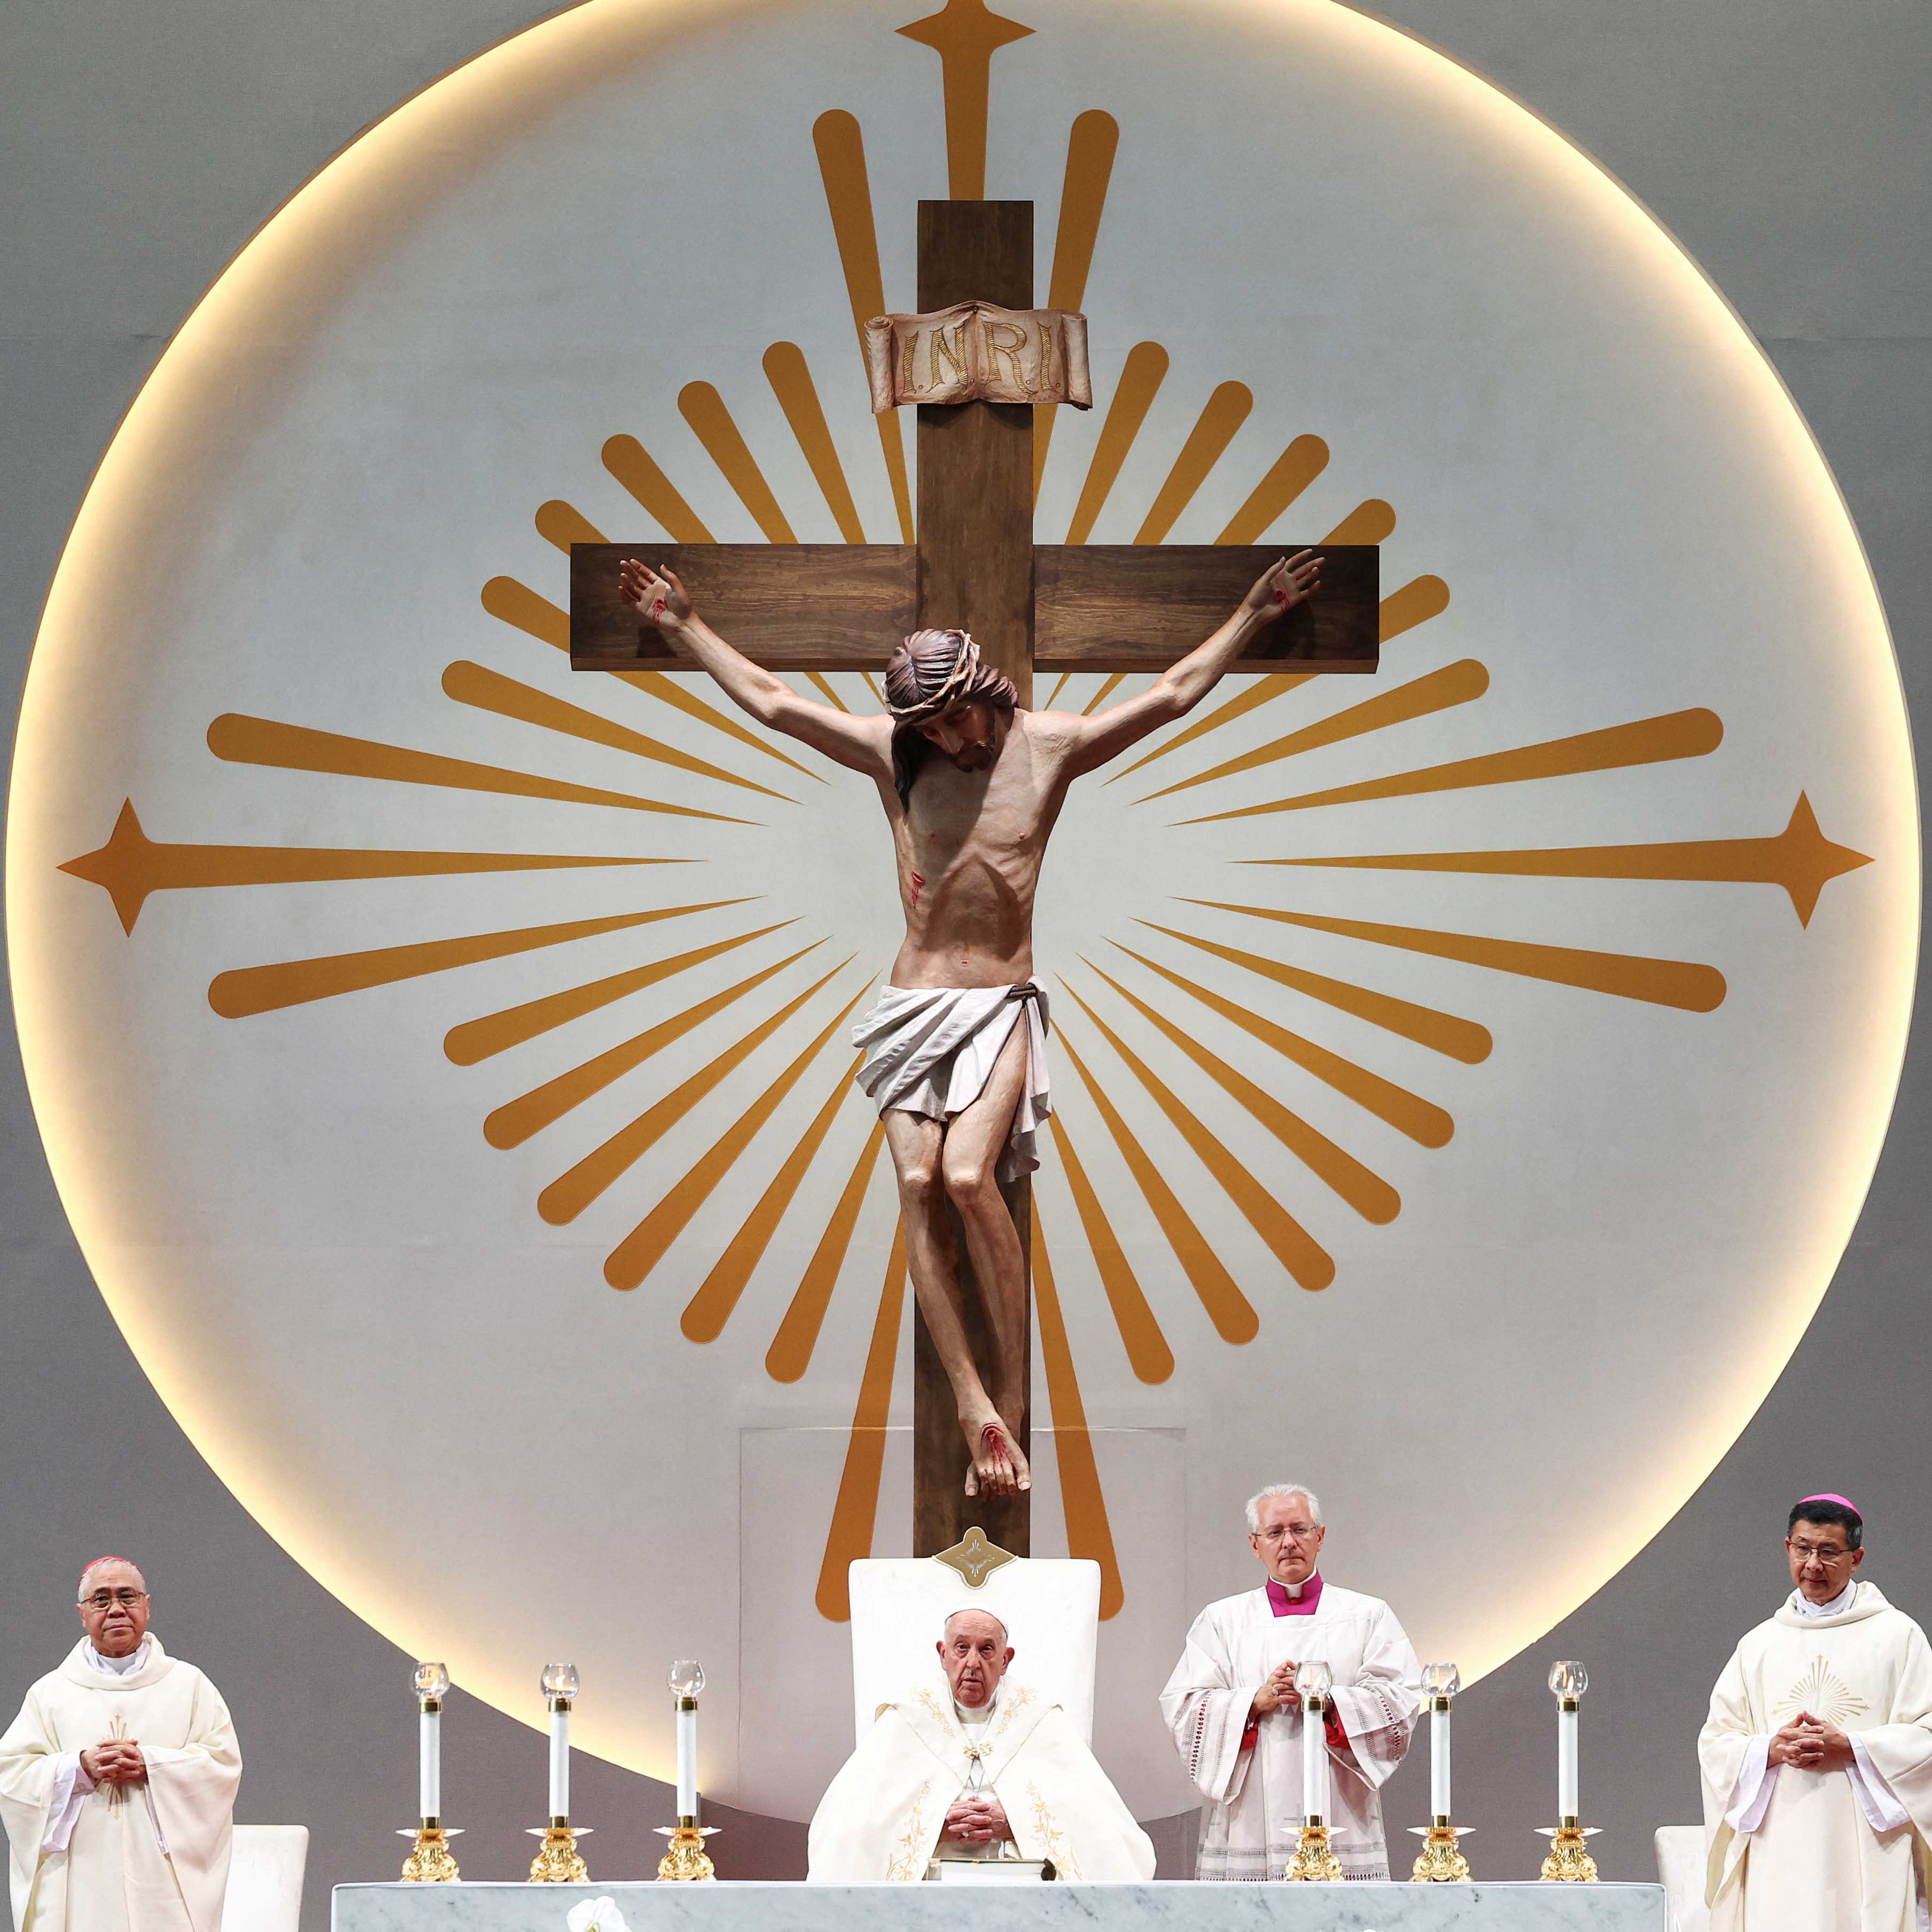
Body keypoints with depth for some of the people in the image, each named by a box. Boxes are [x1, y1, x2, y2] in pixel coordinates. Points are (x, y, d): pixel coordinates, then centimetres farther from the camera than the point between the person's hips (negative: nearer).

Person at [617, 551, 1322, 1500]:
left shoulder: (1051, 745, 1)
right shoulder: (890, 750, 4)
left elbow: (1172, 694, 4)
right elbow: (769, 699, 10)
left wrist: (1254, 613, 1)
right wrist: (684, 625, 12)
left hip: (1002, 1006, -2)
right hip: (914, 1004, 2)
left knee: (968, 1174, -23)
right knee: (918, 1186, -14)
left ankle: (1012, 1390, -16)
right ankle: (976, 1409, -16)